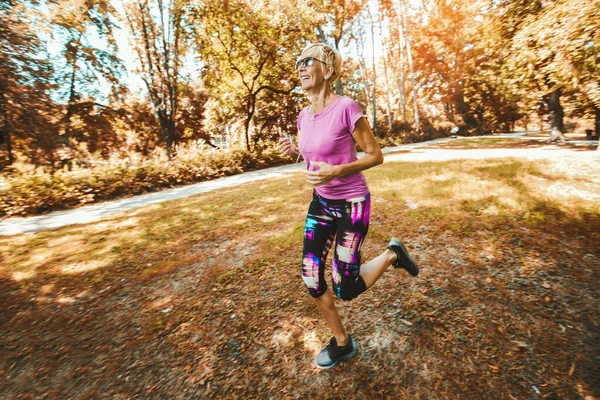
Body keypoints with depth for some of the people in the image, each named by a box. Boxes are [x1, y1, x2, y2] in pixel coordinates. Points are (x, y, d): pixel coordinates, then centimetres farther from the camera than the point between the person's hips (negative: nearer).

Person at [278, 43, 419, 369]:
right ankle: (342, 343, 33)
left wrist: (337, 171, -25)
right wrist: (295, 152, -3)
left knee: (344, 289, 1)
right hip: (320, 203, 7)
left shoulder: (346, 108, -16)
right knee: (311, 281, 7)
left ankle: (392, 255, 27)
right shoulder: (303, 116, 5)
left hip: (351, 204, -7)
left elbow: (376, 155, -11)